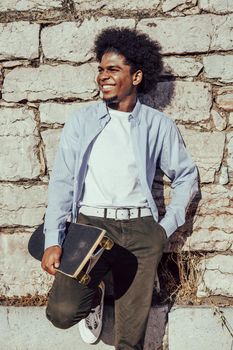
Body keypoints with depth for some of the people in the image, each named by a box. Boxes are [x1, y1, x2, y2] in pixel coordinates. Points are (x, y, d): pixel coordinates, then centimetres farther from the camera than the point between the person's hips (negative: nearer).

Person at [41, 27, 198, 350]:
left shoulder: (159, 125, 6)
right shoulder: (81, 121, 6)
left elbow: (186, 176, 16)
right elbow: (62, 181, 2)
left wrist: (167, 227, 5)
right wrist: (52, 241, -8)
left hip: (140, 229, 1)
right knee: (62, 311, -18)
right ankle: (93, 298, 17)